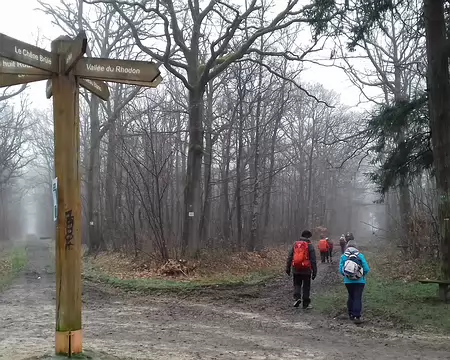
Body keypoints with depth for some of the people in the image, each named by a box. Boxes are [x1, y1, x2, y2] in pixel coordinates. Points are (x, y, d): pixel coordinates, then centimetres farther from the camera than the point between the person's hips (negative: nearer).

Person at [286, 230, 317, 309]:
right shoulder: (309, 245, -5)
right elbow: (313, 260, -6)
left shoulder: (295, 244, 5)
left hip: (296, 269, 2)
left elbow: (289, 257, 6)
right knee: (306, 286, 9)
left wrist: (288, 268, 12)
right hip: (306, 270, -2)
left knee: (297, 284, 16)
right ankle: (306, 304, 13)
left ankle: (297, 298, -7)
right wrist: (314, 272, -1)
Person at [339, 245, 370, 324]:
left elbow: (341, 270, -5)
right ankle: (356, 317, -10)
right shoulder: (360, 256, -3)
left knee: (351, 297, 19)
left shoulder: (343, 257, -1)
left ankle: (351, 315, 26)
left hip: (348, 281, 2)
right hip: (360, 281, -2)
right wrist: (363, 275, 12)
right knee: (358, 298, -2)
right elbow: (366, 269, -7)